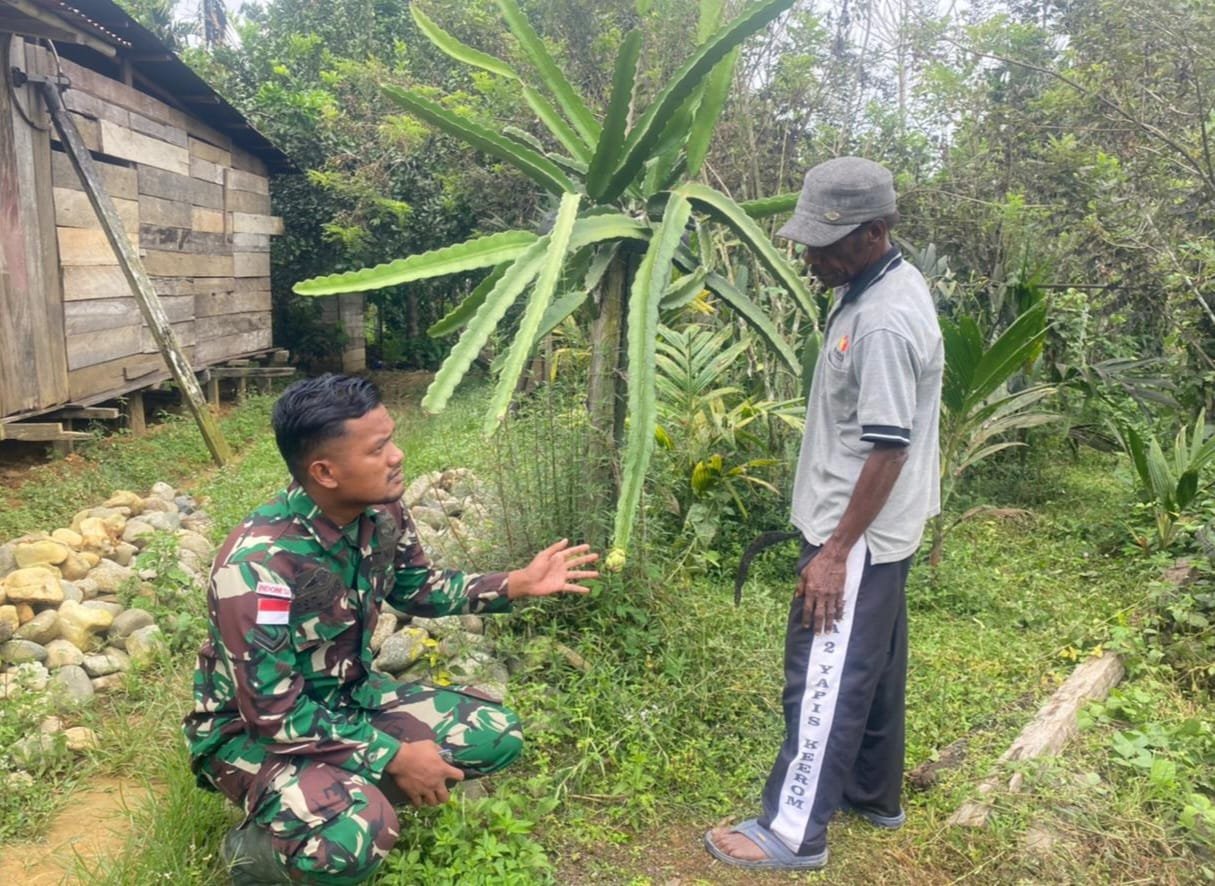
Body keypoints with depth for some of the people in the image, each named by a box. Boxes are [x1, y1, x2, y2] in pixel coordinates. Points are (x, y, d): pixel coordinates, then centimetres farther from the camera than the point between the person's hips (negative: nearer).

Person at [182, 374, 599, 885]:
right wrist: (395, 757, -23)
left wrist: (518, 584, -3)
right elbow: (273, 713, -27)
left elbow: (416, 589, 8)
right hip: (253, 729, -6)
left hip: (347, 698, 7)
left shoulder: (381, 513, -12)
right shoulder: (258, 564, -33)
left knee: (497, 735, -3)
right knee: (358, 833, -34)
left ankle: (350, 788, 8)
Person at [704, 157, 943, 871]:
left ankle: (794, 832, 16)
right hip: (878, 529, 10)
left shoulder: (884, 323, -26)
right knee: (871, 669, 21)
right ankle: (875, 794, 38)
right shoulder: (883, 284, 7)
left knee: (825, 681, 1)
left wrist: (836, 552, -21)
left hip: (860, 535, -10)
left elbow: (888, 450, -25)